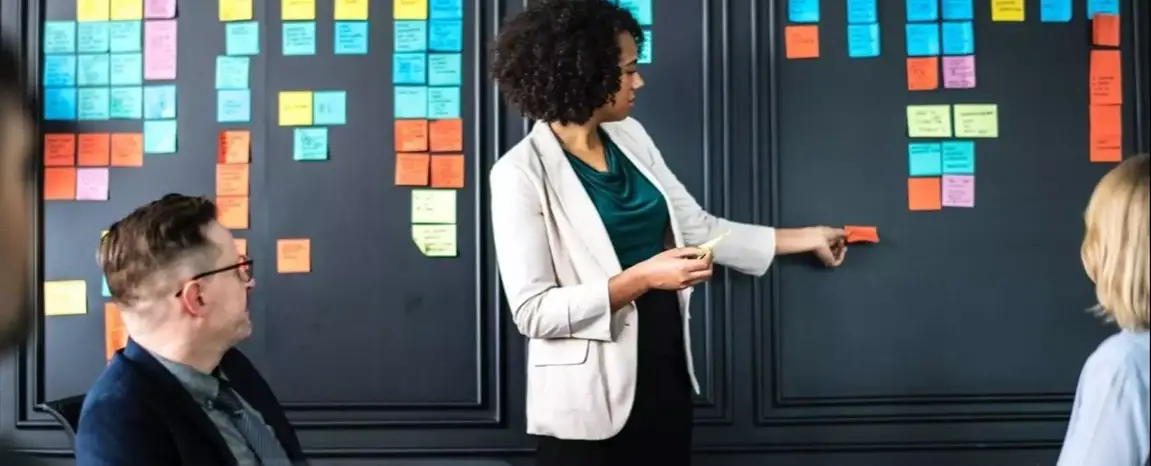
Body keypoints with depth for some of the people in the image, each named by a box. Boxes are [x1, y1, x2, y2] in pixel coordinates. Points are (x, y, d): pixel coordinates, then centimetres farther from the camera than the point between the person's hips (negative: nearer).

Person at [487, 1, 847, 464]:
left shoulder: (629, 138, 5)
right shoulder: (522, 173, -16)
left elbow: (698, 227, 12)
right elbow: (532, 311, -19)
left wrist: (807, 237, 15)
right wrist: (640, 279, -24)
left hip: (665, 372, 7)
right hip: (589, 399, -7)